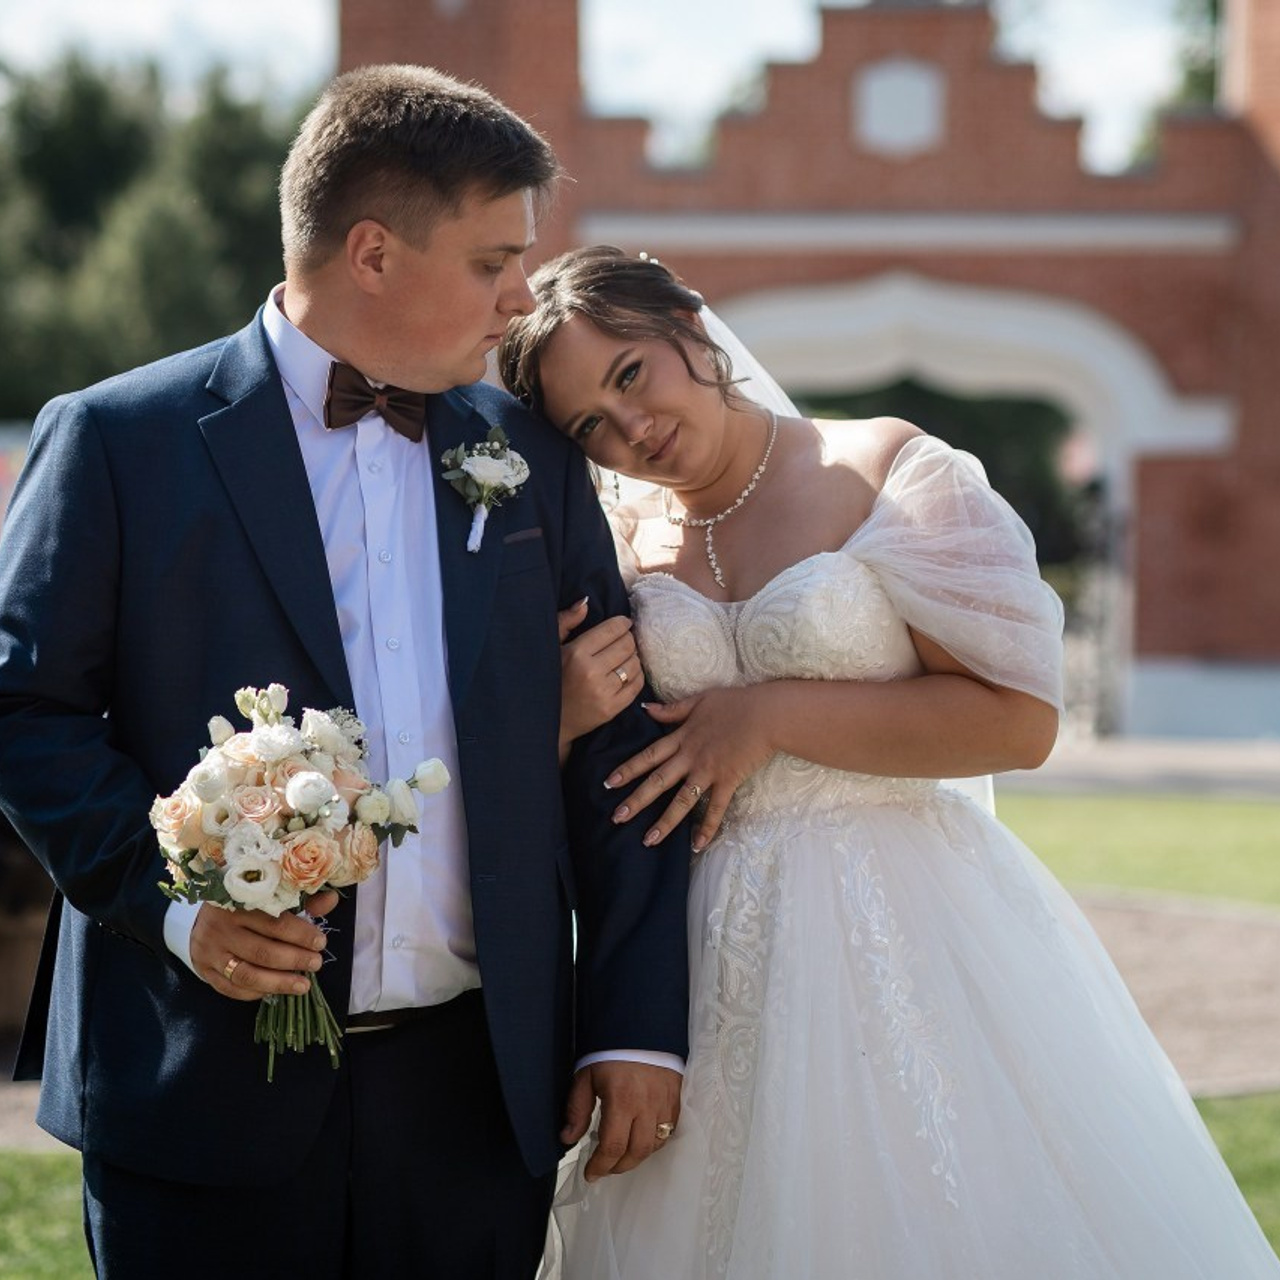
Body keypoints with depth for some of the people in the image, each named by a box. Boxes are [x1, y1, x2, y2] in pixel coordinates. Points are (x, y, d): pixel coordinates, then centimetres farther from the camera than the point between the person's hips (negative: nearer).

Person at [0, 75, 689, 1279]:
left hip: (482, 1090, 3)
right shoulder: (116, 442, -1)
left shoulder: (530, 458, 11)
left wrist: (640, 1024, 5)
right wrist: (167, 899, -14)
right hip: (207, 1087, -3)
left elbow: (612, 745, 10)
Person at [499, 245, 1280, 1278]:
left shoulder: (884, 473, -4)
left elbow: (1020, 718, -12)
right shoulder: (624, 548, 9)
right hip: (716, 958, 4)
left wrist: (773, 715, -12)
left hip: (908, 930, -3)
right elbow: (602, 800, 13)